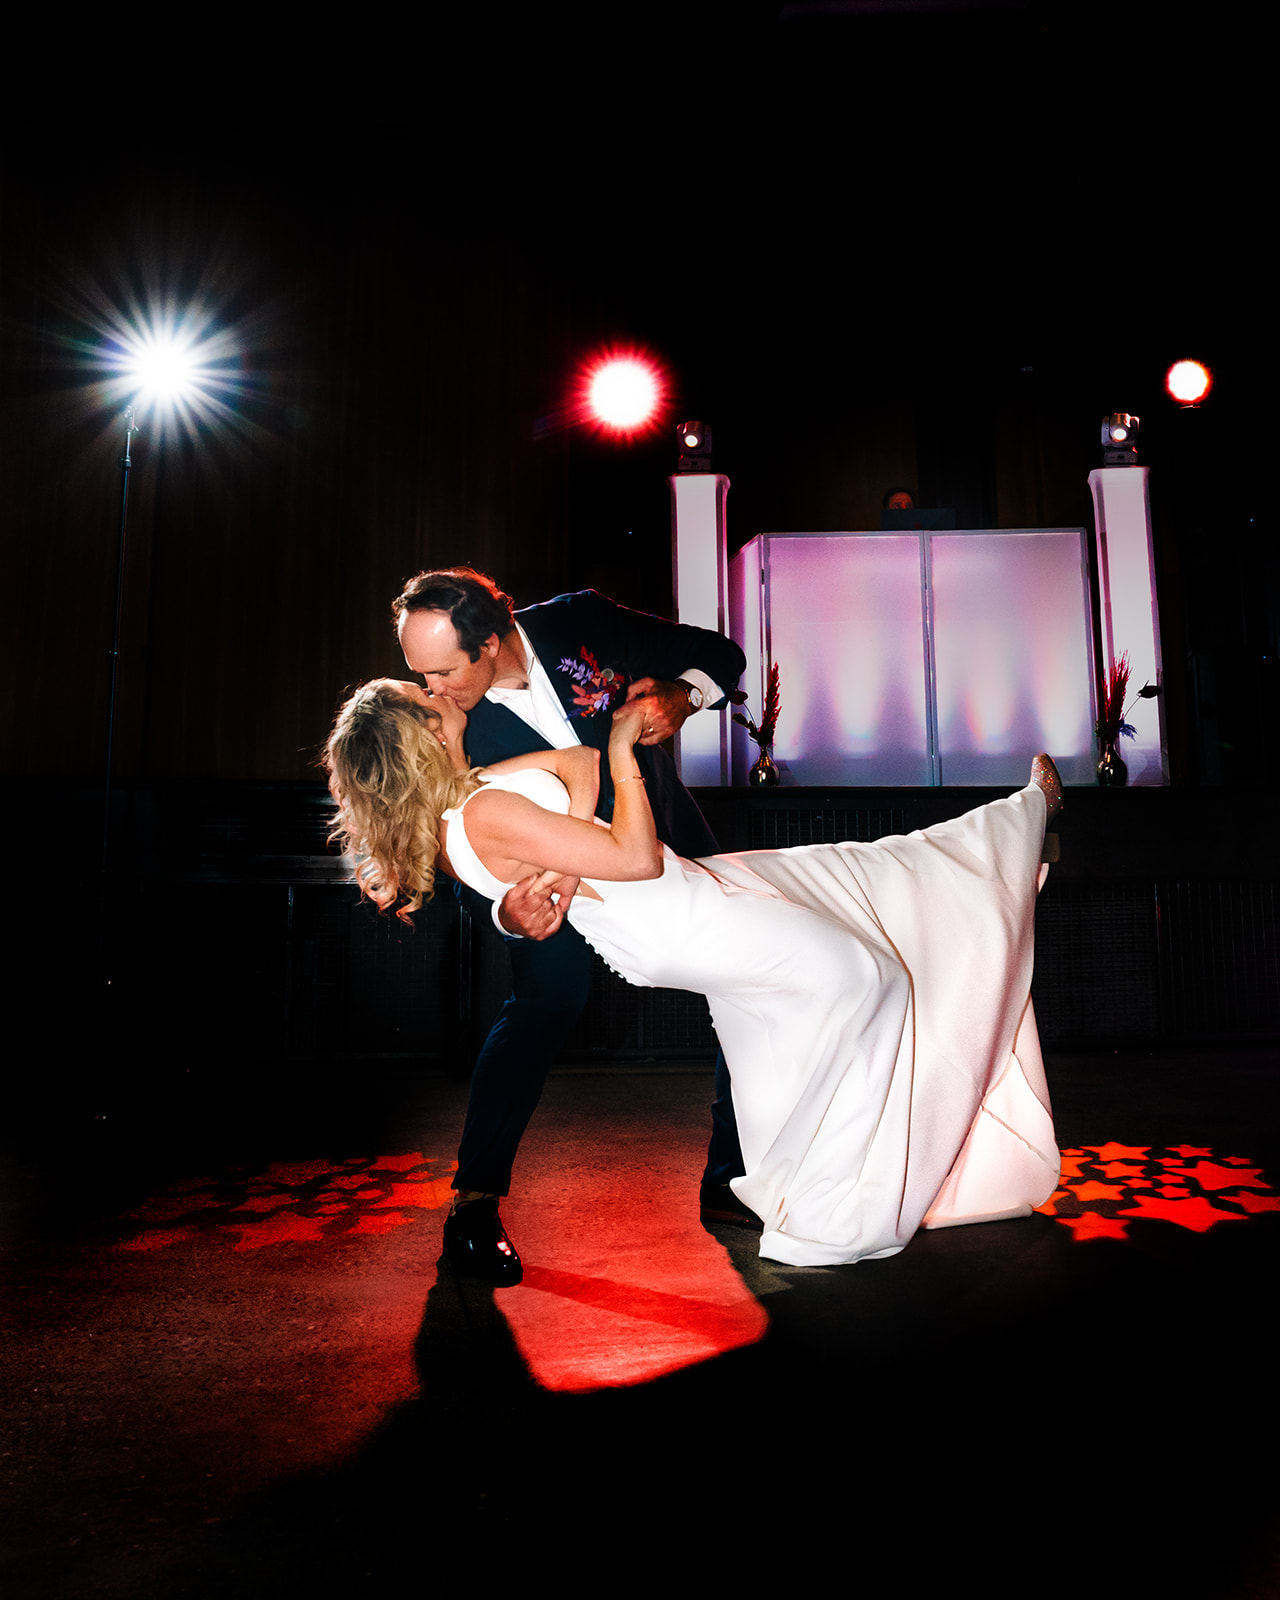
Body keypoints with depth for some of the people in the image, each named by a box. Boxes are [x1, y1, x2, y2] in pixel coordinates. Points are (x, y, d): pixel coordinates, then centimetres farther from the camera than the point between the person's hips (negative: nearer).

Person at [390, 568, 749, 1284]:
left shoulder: (580, 622, -22)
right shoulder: (450, 722, -23)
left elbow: (721, 654, -11)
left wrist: (679, 697, -32)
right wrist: (509, 913, -44)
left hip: (663, 835, 3)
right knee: (547, 999, -23)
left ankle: (732, 1181, 15)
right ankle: (475, 1201, -6)